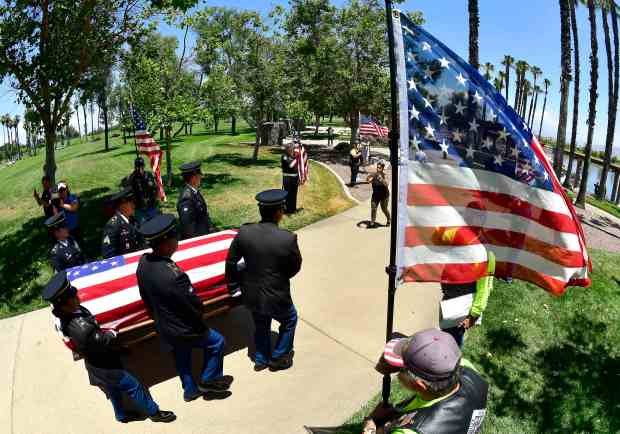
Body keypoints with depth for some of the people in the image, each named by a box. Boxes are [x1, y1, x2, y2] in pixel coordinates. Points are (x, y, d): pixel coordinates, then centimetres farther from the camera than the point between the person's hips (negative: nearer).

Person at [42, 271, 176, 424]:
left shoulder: (66, 315, -12)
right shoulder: (81, 328, -41)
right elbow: (104, 341, -28)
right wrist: (113, 334, -8)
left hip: (97, 362, 8)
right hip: (104, 367, -8)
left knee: (114, 390, 29)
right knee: (134, 386, 9)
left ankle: (122, 415, 50)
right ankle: (154, 412, 27)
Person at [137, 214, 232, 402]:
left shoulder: (143, 262, -13)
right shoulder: (173, 275, -39)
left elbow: (145, 297, 3)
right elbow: (195, 305, -26)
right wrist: (198, 321, -3)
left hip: (164, 328, 8)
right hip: (183, 329, -7)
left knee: (182, 358, 28)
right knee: (216, 342, 17)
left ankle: (190, 389, 49)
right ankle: (208, 380, 32)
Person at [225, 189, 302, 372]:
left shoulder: (243, 232, -15)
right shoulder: (288, 238, -24)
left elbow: (231, 261, -3)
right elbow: (295, 267, -9)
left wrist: (234, 285, 12)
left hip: (251, 294, 4)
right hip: (276, 296, -4)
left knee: (261, 326, 29)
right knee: (290, 320, 27)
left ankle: (261, 359, 45)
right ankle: (278, 358, 37)